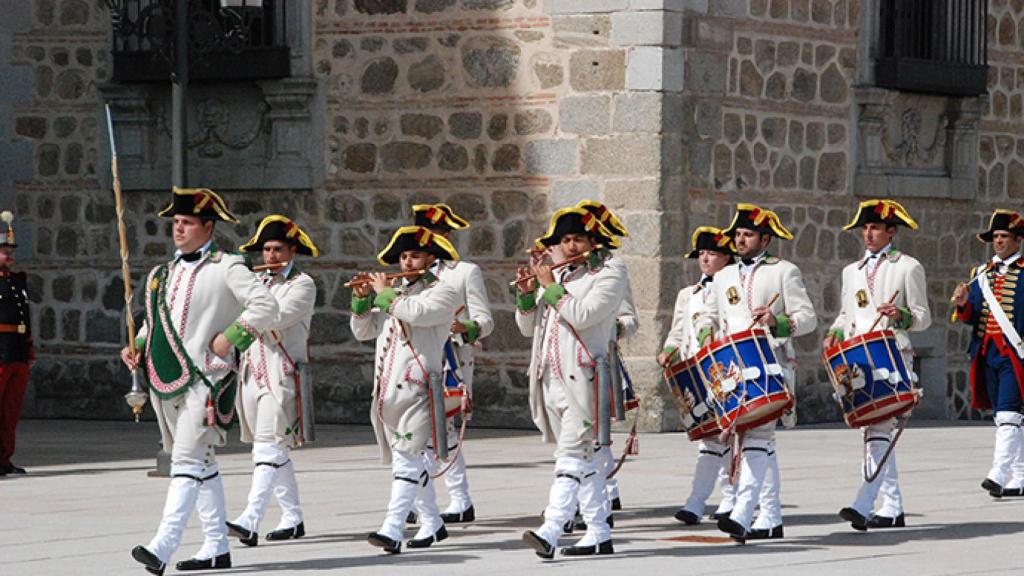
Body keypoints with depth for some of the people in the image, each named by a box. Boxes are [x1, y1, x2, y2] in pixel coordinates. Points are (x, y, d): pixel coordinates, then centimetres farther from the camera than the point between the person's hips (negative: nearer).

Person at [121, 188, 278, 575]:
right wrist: (137, 350, 7)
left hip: (205, 379, -8)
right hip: (166, 379, 8)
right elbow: (154, 321, 26)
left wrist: (230, 338, -16)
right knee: (201, 463, 12)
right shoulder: (164, 274, 17)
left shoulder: (227, 267, -4)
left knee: (188, 460, -15)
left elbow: (265, 306, -11)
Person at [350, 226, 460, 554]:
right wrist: (362, 299, 5)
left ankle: (392, 531, -25)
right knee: (411, 461, 13)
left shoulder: (442, 293, 0)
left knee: (405, 459, -16)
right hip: (388, 391, 8)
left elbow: (417, 313, -20)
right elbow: (363, 331, 21)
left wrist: (385, 293, -8)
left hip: (416, 389, -8)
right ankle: (432, 525, 24)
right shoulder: (397, 296, 22)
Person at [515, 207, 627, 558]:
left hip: (583, 381, -8)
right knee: (584, 459, 10)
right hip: (551, 380, 8)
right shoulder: (557, 277, 19)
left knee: (571, 456, -15)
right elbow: (527, 328, 17)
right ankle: (599, 535, 14)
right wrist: (526, 294, 0)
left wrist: (550, 287, -10)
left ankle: (550, 531, -27)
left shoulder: (608, 276, -2)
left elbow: (582, 315, -18)